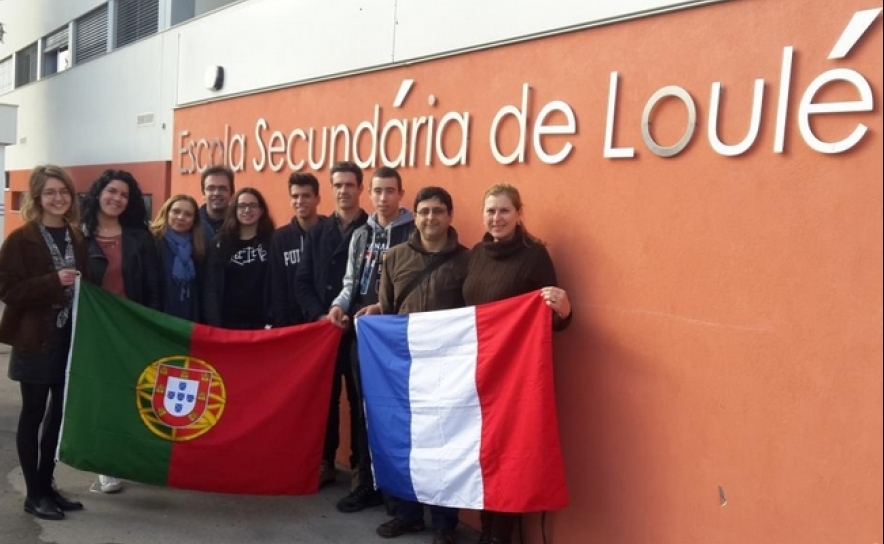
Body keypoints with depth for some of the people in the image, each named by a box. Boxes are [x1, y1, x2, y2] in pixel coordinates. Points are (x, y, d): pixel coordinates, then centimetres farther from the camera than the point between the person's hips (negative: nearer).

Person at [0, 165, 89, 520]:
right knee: (34, 414, 5)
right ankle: (33, 494, 16)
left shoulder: (77, 237, 9)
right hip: (35, 339, -5)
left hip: (69, 337, 5)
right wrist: (53, 282, -22)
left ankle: (46, 486, 25)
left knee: (60, 413, 11)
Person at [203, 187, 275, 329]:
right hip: (227, 321, 1)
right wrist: (213, 322, -8)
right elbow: (212, 286, 2)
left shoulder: (272, 242, 3)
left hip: (260, 322, -1)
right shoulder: (220, 243, 6)